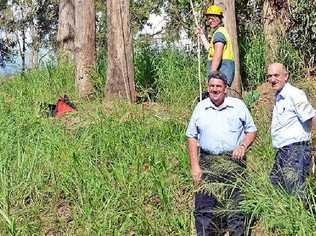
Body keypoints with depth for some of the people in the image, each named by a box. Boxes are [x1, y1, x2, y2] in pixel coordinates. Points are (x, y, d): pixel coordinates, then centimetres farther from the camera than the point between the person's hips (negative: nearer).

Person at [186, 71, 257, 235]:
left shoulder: (238, 105, 6)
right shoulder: (200, 107, 10)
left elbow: (251, 130, 11)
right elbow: (192, 137, 10)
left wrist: (243, 146, -9)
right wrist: (194, 166, 1)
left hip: (234, 162, -1)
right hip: (207, 163, 1)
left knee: (236, 208, 0)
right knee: (203, 209, 0)